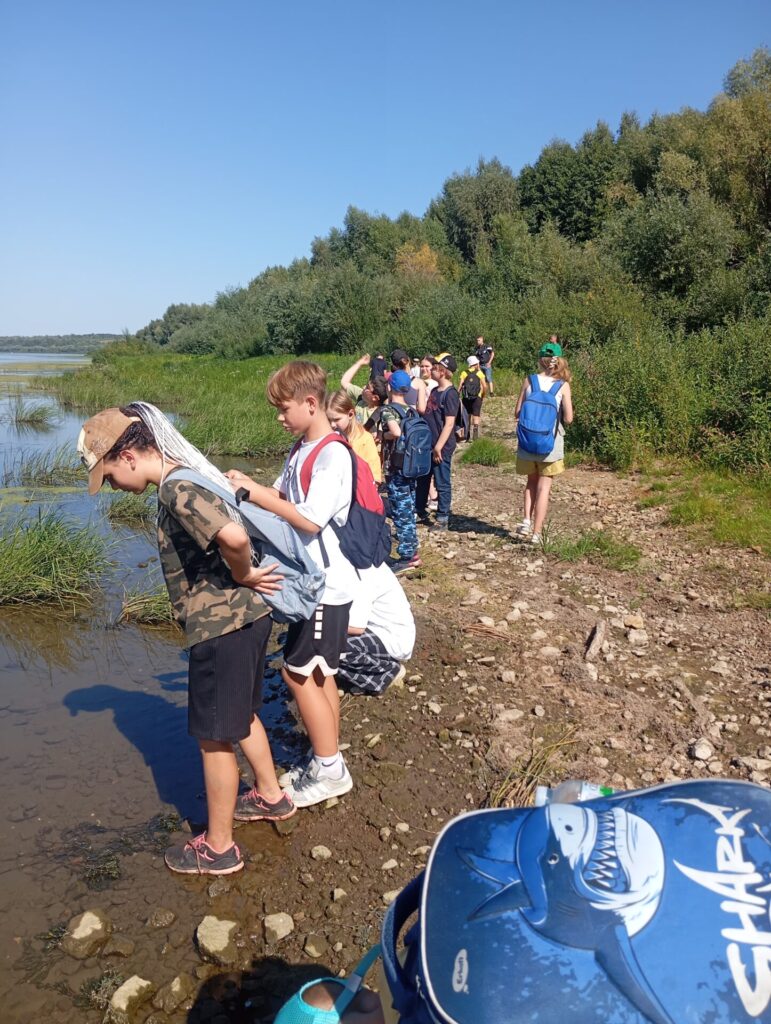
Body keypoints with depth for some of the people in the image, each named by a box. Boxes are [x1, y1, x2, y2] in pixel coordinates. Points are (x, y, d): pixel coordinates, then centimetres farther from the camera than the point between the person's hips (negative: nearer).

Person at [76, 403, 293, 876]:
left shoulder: (177, 488, -21)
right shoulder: (188, 475, 9)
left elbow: (234, 536, -38)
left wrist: (242, 576, -18)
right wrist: (245, 577, 12)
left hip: (221, 626, -10)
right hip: (244, 616, 10)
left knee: (215, 736, 7)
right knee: (240, 715, 27)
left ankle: (218, 847, 24)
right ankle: (271, 796, 46)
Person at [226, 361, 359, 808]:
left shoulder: (333, 455, -20)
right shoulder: (301, 449, 9)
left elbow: (310, 520, -25)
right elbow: (283, 497, 13)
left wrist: (256, 494, -21)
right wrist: (251, 486, -3)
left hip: (326, 585, -9)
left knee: (299, 673, -1)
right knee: (317, 674, 16)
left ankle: (330, 769, 14)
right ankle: (329, 762, 30)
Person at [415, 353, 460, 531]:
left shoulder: (450, 394, -15)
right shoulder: (434, 391, 10)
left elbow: (449, 424, -20)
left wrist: (439, 447, -22)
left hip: (442, 447, -9)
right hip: (427, 445, 9)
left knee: (442, 483, 3)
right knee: (421, 480, 18)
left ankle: (443, 518, 13)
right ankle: (420, 512, 32)